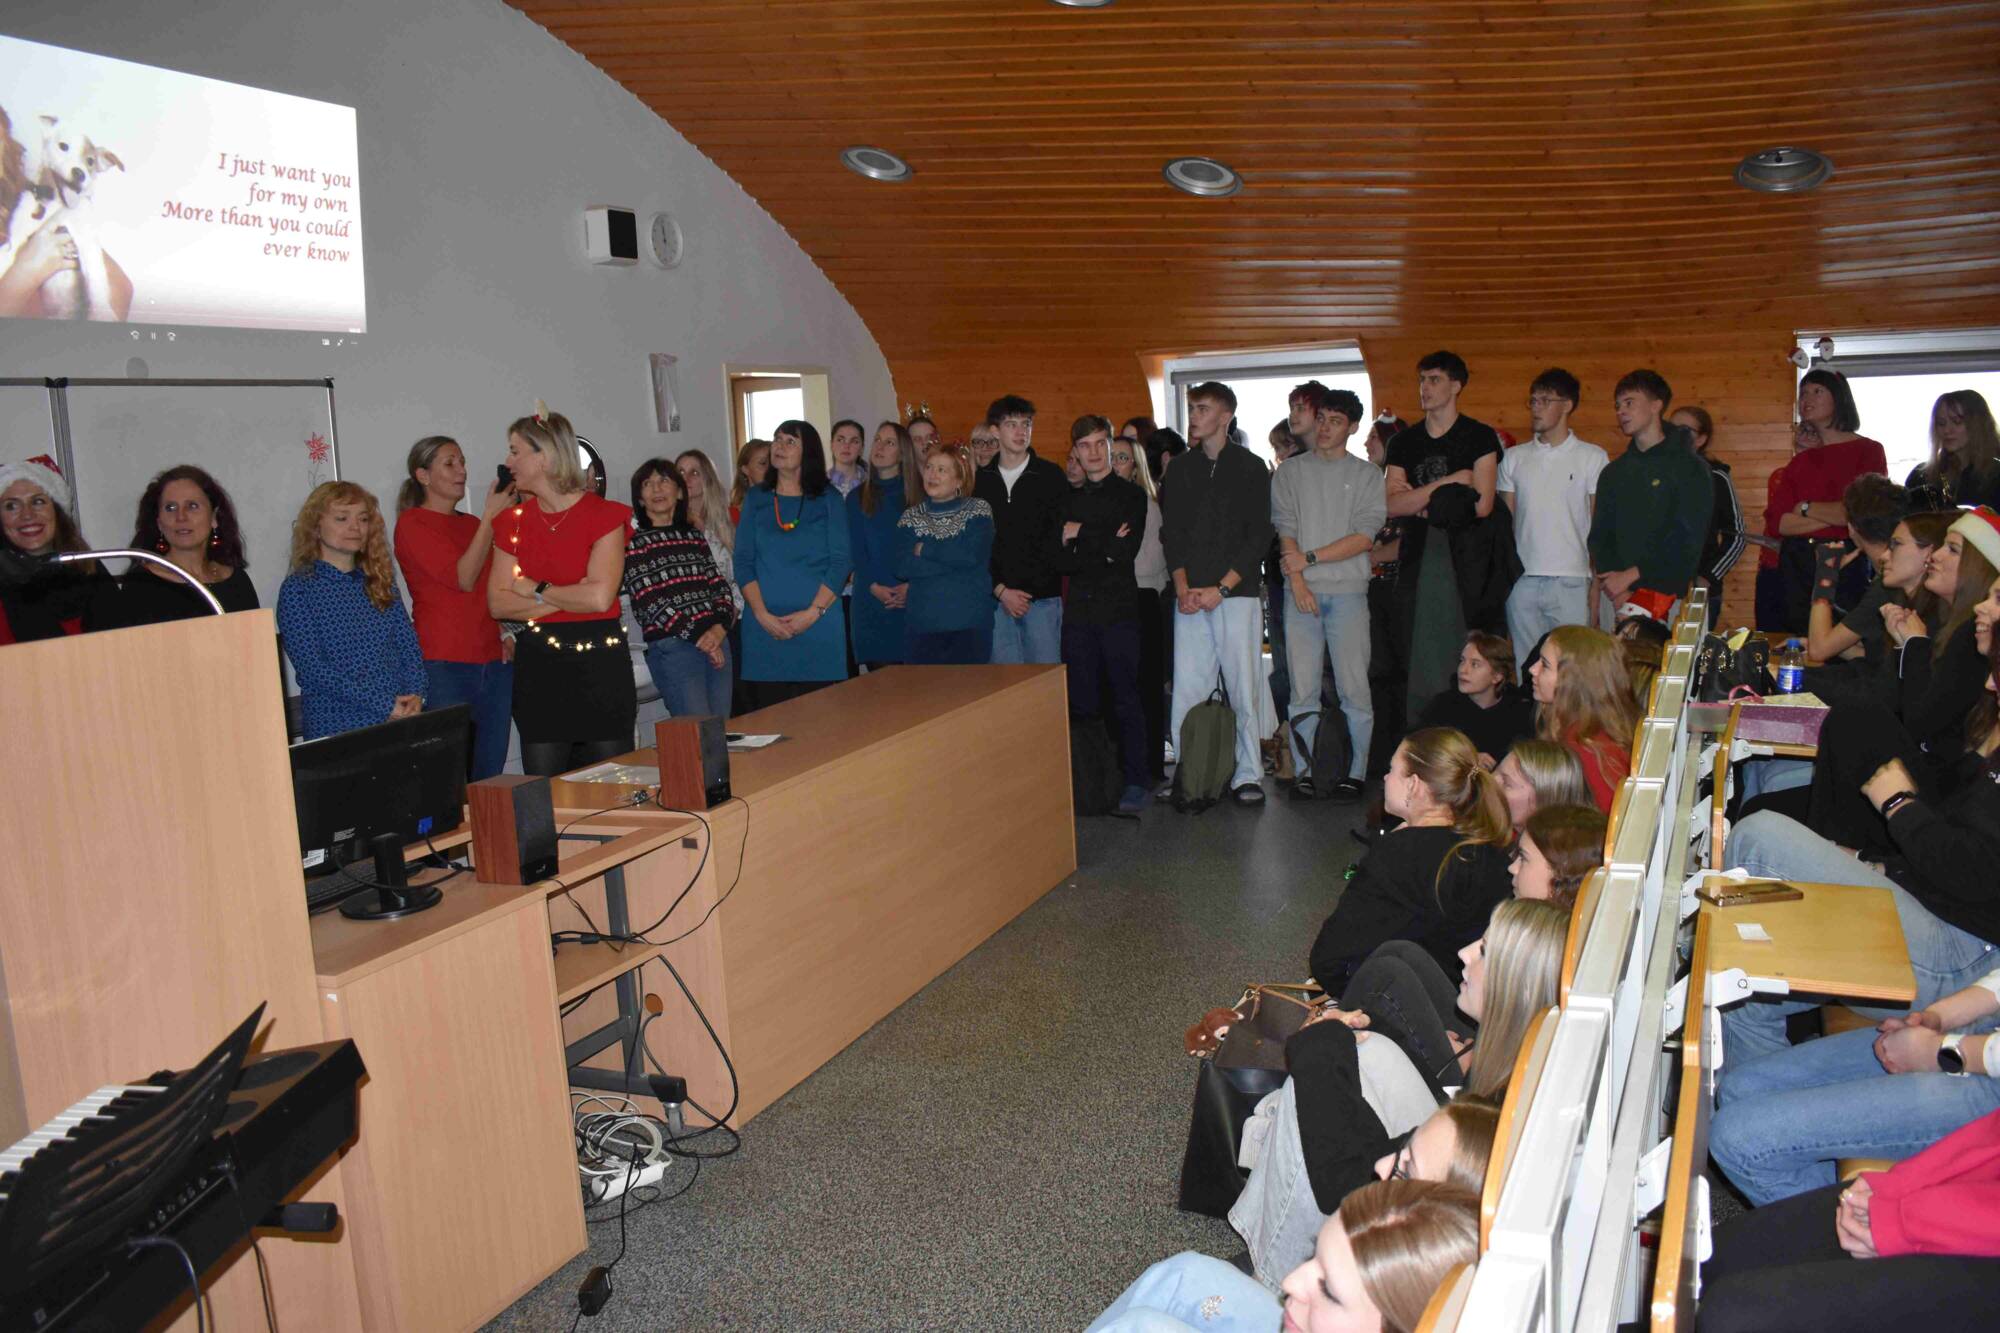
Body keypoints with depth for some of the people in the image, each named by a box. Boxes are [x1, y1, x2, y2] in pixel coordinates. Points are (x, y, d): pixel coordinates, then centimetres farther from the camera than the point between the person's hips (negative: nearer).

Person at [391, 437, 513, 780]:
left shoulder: (474, 524, 17)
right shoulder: (411, 524, -1)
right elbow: (463, 578, -13)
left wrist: (506, 634, 11)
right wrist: (490, 517, -12)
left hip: (494, 663, 6)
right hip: (443, 665, -6)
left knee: (490, 779, 6)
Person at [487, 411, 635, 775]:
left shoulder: (604, 515, -4)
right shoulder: (513, 521, 9)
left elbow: (600, 596, -16)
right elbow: (498, 603, 1)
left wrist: (535, 590, -4)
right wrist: (567, 598, -10)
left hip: (600, 663, -3)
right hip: (538, 664, 3)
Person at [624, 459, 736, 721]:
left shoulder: (694, 534, 16)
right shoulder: (633, 540, 0)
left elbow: (720, 585, 13)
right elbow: (648, 601, -8)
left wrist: (720, 627, -6)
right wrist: (698, 637, -11)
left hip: (716, 641, 5)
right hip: (671, 647, -5)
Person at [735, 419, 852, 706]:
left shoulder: (829, 502, 7)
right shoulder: (755, 500, 11)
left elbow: (841, 562, -1)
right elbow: (743, 562, 5)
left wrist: (813, 612, -13)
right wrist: (761, 613, -9)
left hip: (819, 627, -1)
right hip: (764, 628, 1)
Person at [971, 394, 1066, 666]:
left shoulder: (1050, 476, 2)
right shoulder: (984, 481, 11)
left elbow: (1059, 537, -2)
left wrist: (1027, 590, -6)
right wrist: (1000, 590, -4)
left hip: (1042, 599, -2)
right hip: (998, 600, 2)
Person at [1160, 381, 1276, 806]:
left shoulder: (1251, 468, 5)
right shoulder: (1181, 471, 15)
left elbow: (1258, 536, -1)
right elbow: (1171, 533, 11)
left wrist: (1221, 588, -10)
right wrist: (1182, 587, -4)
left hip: (1236, 593, -3)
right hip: (1190, 597, 3)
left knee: (1243, 687, -3)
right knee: (1186, 691, -2)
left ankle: (1248, 775, 5)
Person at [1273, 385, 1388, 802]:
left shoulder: (1366, 475, 9)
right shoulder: (1290, 472, 13)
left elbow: (1365, 536, -1)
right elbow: (1285, 529, 3)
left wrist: (1310, 557, -7)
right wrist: (1297, 579, -9)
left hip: (1348, 591, -1)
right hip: (1301, 592, 1)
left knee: (1354, 687, -3)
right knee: (1302, 689, 0)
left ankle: (1355, 772, 4)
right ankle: (1304, 772, 5)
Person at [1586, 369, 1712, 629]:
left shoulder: (1689, 468, 0)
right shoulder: (1614, 472, 17)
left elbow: (1686, 541, -8)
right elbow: (1599, 536, 11)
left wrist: (1630, 575, -11)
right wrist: (1616, 592, -5)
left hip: (1666, 598, -4)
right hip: (1614, 598, 4)